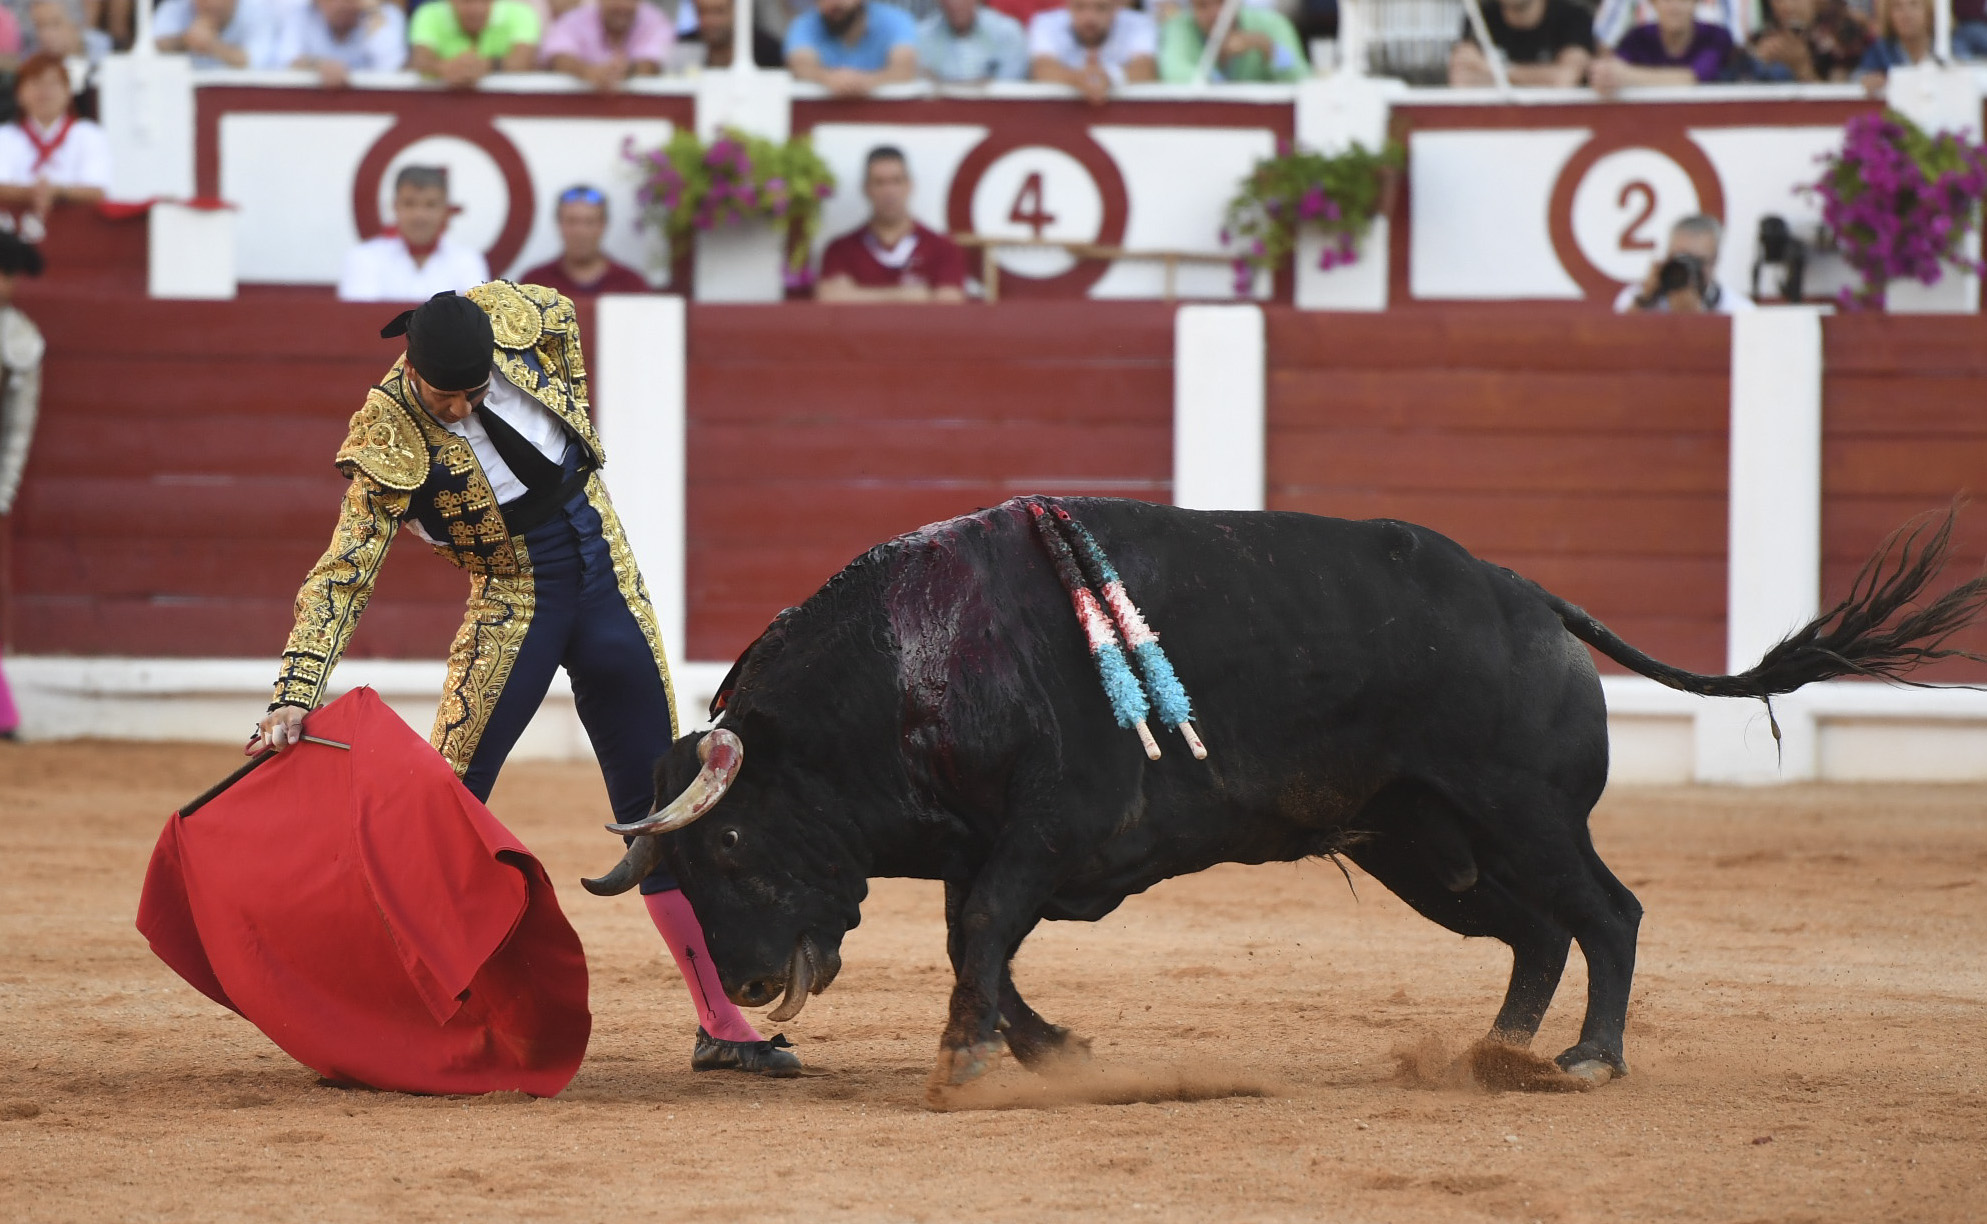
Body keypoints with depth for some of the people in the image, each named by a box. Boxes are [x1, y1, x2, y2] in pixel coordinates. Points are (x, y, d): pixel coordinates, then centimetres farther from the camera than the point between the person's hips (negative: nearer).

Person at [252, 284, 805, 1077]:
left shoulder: (517, 318, -13)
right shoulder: (391, 439, -22)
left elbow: (562, 315, 13)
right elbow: (343, 575, -25)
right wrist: (293, 701, -33)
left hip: (607, 582, 4)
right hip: (512, 606, -4)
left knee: (656, 806, 8)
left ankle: (720, 1022, 13)